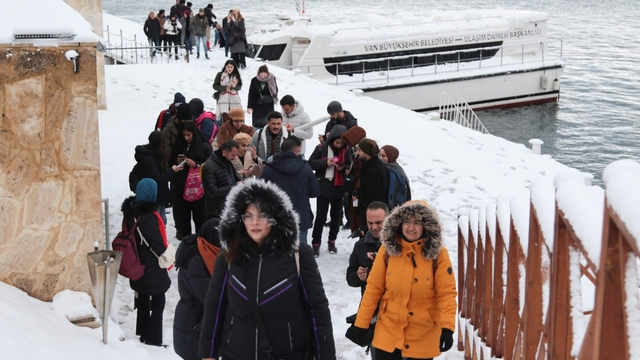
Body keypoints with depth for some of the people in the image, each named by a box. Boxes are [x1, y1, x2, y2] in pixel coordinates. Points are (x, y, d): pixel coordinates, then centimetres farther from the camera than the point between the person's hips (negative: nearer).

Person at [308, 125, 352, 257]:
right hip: (323, 188, -3)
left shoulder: (346, 150, -2)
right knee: (320, 216, -3)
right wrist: (325, 162, -22)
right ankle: (316, 243, 8)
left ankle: (332, 242, 29)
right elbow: (311, 163, -8)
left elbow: (351, 167, 6)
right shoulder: (321, 148, -10)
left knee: (336, 216, 13)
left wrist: (344, 168, -16)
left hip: (339, 188, 3)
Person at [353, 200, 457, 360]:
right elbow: (373, 288, -1)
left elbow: (447, 293, -12)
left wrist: (447, 327, -23)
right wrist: (362, 322, 1)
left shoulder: (438, 253, -10)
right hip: (389, 329, 1)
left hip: (424, 335, -1)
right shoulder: (387, 249, -5)